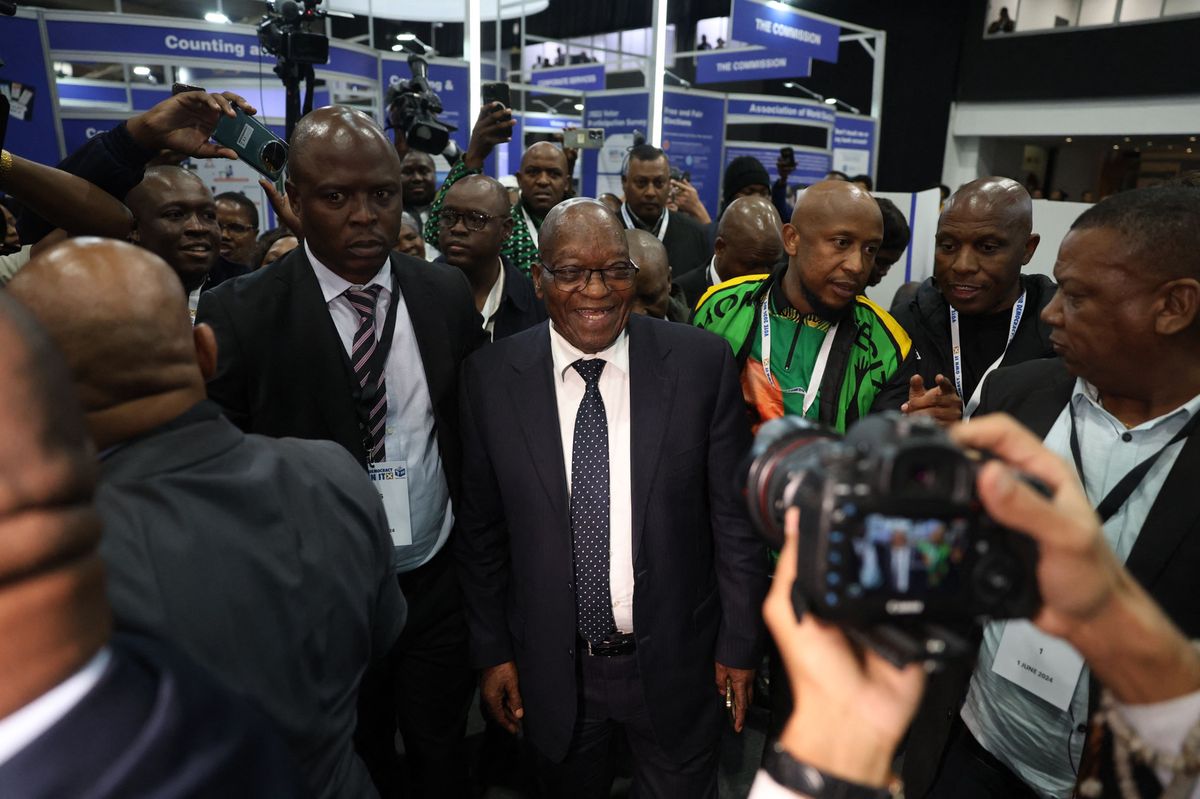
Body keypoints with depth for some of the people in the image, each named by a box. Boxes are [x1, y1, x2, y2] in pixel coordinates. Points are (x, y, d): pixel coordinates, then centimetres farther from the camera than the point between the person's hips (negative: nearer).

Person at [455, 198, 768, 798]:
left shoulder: (702, 362, -13)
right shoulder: (491, 377, -9)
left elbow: (734, 516, -6)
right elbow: (481, 528, -1)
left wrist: (739, 643, -2)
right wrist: (492, 649, 3)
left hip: (674, 660, 0)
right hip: (551, 667, 1)